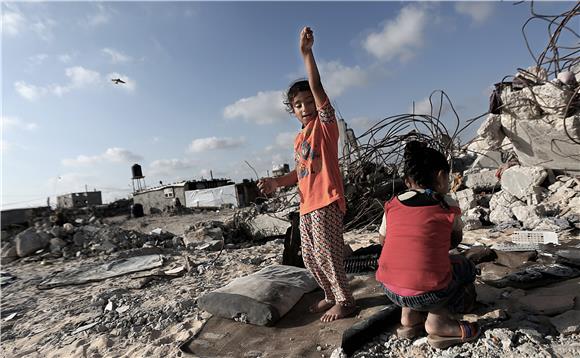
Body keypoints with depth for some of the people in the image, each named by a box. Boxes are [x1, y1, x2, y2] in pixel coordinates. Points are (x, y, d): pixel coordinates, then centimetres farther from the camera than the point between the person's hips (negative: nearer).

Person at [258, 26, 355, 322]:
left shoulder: (325, 124, -1)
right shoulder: (298, 138, 17)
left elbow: (317, 87, -13)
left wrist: (306, 52, -16)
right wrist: (276, 182, 3)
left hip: (326, 202, -8)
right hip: (307, 204, 8)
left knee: (326, 254, -3)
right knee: (309, 257, 14)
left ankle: (344, 301, 18)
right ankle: (331, 294, 33)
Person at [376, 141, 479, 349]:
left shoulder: (392, 205, 3)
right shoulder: (448, 207, -2)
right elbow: (456, 241, 15)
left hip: (389, 290, 3)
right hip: (426, 294, -3)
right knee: (466, 267, 25)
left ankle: (410, 317, 23)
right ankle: (438, 320, 8)